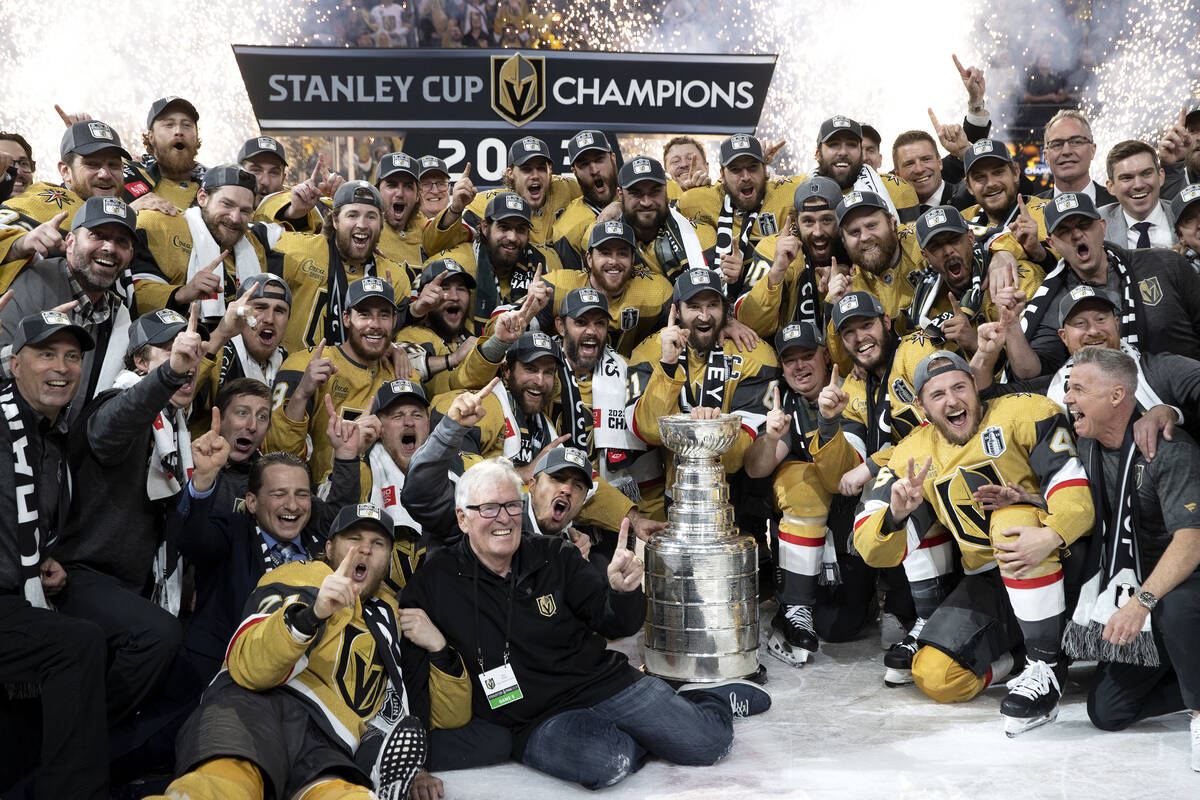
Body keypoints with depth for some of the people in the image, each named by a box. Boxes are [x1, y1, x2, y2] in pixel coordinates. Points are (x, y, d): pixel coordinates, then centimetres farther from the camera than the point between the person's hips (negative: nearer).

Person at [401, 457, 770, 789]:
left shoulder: (554, 556, 2)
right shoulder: (436, 581, -3)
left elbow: (617, 624, 2)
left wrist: (623, 591, -19)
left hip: (606, 684, 2)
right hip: (538, 721, -2)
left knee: (708, 742, -11)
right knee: (603, 761, -34)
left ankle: (713, 698, 25)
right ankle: (651, 736, 0)